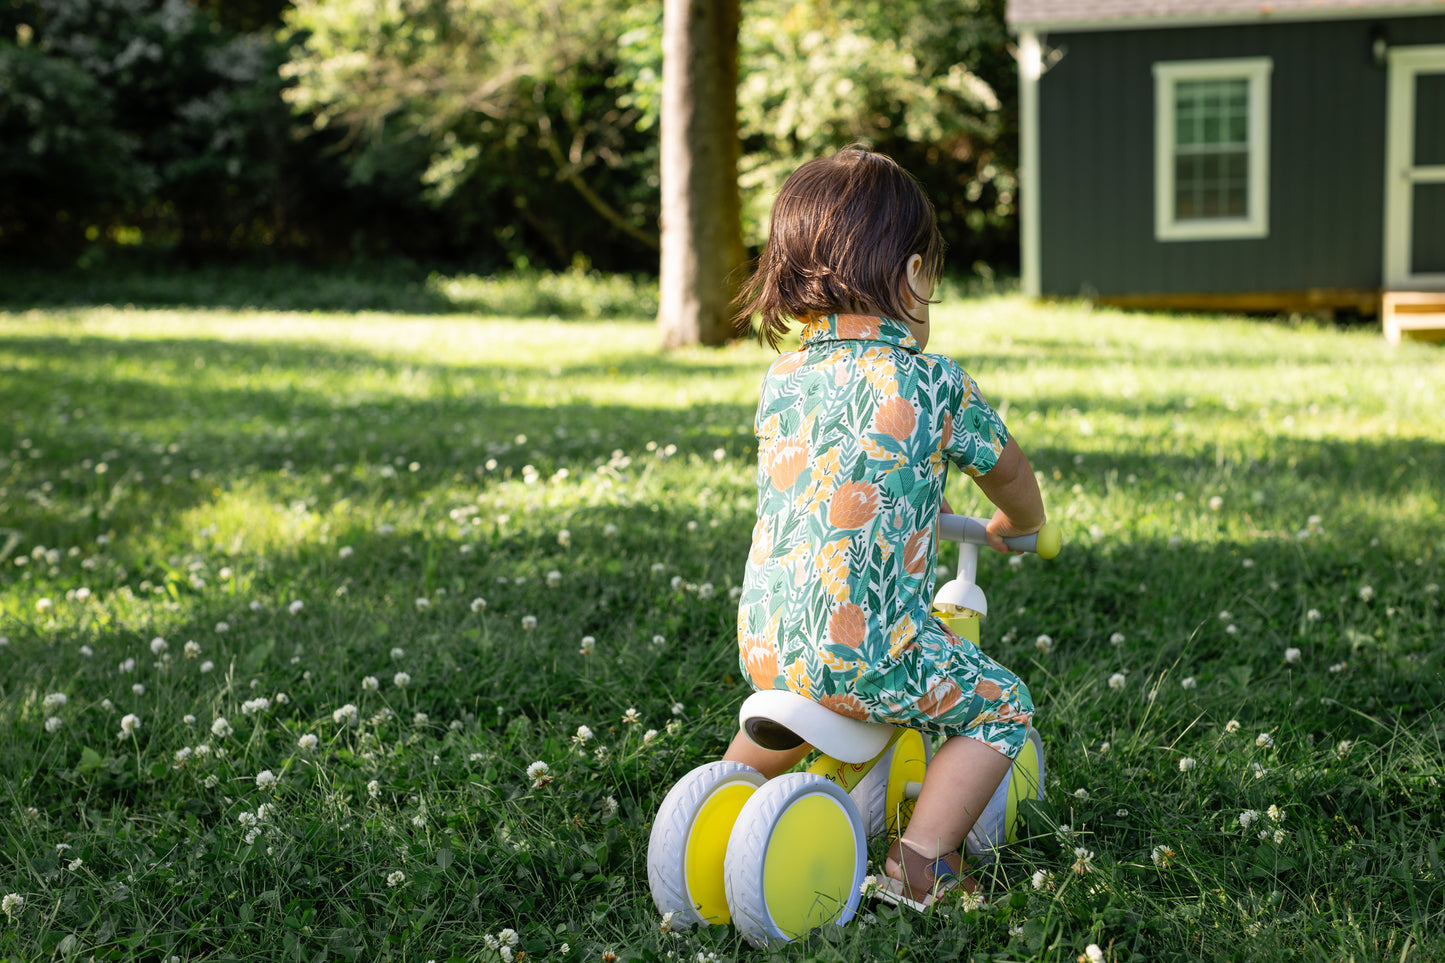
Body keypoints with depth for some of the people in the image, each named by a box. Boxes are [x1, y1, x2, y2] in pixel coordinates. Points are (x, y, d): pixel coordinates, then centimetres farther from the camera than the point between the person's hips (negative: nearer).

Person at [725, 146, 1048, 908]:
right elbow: (1006, 470, 13)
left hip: (762, 641, 6)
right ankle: (923, 858, 3)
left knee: (795, 698, 38)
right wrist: (1019, 524, 36)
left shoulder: (779, 381, 10)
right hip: (869, 647, -6)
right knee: (999, 706, 14)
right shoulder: (934, 384, -4)